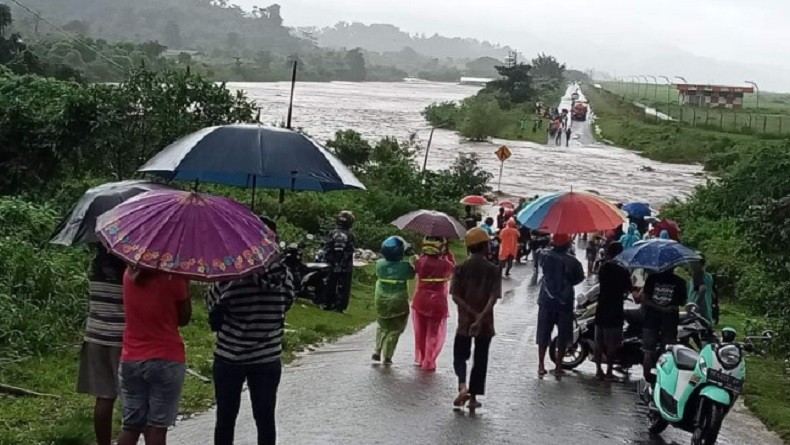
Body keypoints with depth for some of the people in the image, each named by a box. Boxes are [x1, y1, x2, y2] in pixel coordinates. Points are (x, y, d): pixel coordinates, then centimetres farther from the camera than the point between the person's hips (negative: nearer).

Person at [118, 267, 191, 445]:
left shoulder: (129, 276, 1)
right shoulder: (172, 278, -12)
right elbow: (184, 319, -1)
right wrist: (185, 282, 3)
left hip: (131, 359, 4)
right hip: (166, 360, -4)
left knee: (131, 426, 9)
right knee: (157, 427, 1)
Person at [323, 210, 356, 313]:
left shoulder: (332, 233, -2)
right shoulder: (350, 236, -11)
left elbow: (326, 249, -2)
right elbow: (352, 250, -15)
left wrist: (329, 260, 6)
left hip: (333, 266, 3)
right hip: (346, 267, -3)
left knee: (330, 286, 15)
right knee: (343, 287, 2)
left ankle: (327, 304, 18)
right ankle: (339, 306, -2)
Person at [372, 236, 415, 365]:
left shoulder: (380, 264, -10)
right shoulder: (405, 267, -18)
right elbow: (412, 275, 1)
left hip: (381, 302, 3)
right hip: (398, 303, -3)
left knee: (383, 327, 23)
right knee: (394, 330, 10)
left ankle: (377, 351, 14)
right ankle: (387, 356, 9)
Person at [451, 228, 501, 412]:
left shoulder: (461, 268, -3)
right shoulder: (493, 270, -6)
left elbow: (456, 296, -11)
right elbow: (493, 298, -17)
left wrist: (473, 313, -13)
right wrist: (481, 317, -23)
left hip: (464, 321, 0)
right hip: (485, 323, 0)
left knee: (460, 355, 14)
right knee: (480, 359, 11)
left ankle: (462, 386, -11)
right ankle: (473, 397, 14)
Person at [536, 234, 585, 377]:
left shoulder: (545, 256, -8)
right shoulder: (572, 261, -14)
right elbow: (580, 277, -3)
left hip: (546, 300, 2)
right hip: (565, 301, -2)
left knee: (543, 334, 11)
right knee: (563, 336, 9)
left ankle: (541, 366, 10)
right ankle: (558, 367, 10)